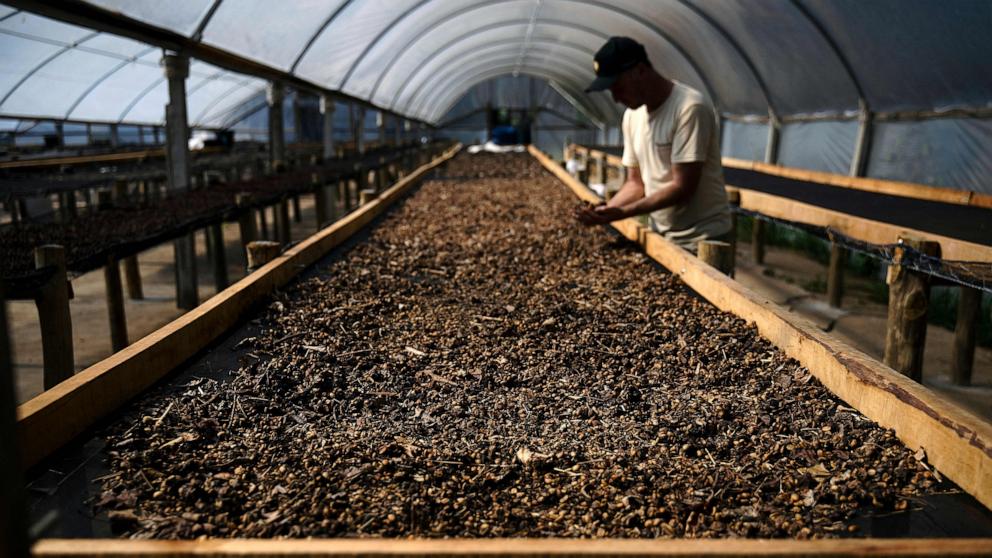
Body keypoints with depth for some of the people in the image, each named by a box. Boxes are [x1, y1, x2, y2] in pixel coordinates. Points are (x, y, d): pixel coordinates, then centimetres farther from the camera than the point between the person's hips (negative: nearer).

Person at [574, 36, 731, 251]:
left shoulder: (691, 108, -19)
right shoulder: (632, 115, 4)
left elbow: (682, 188, -23)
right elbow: (636, 183, 8)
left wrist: (622, 213, -27)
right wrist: (606, 210, -11)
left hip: (701, 239, -6)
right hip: (659, 235, 6)